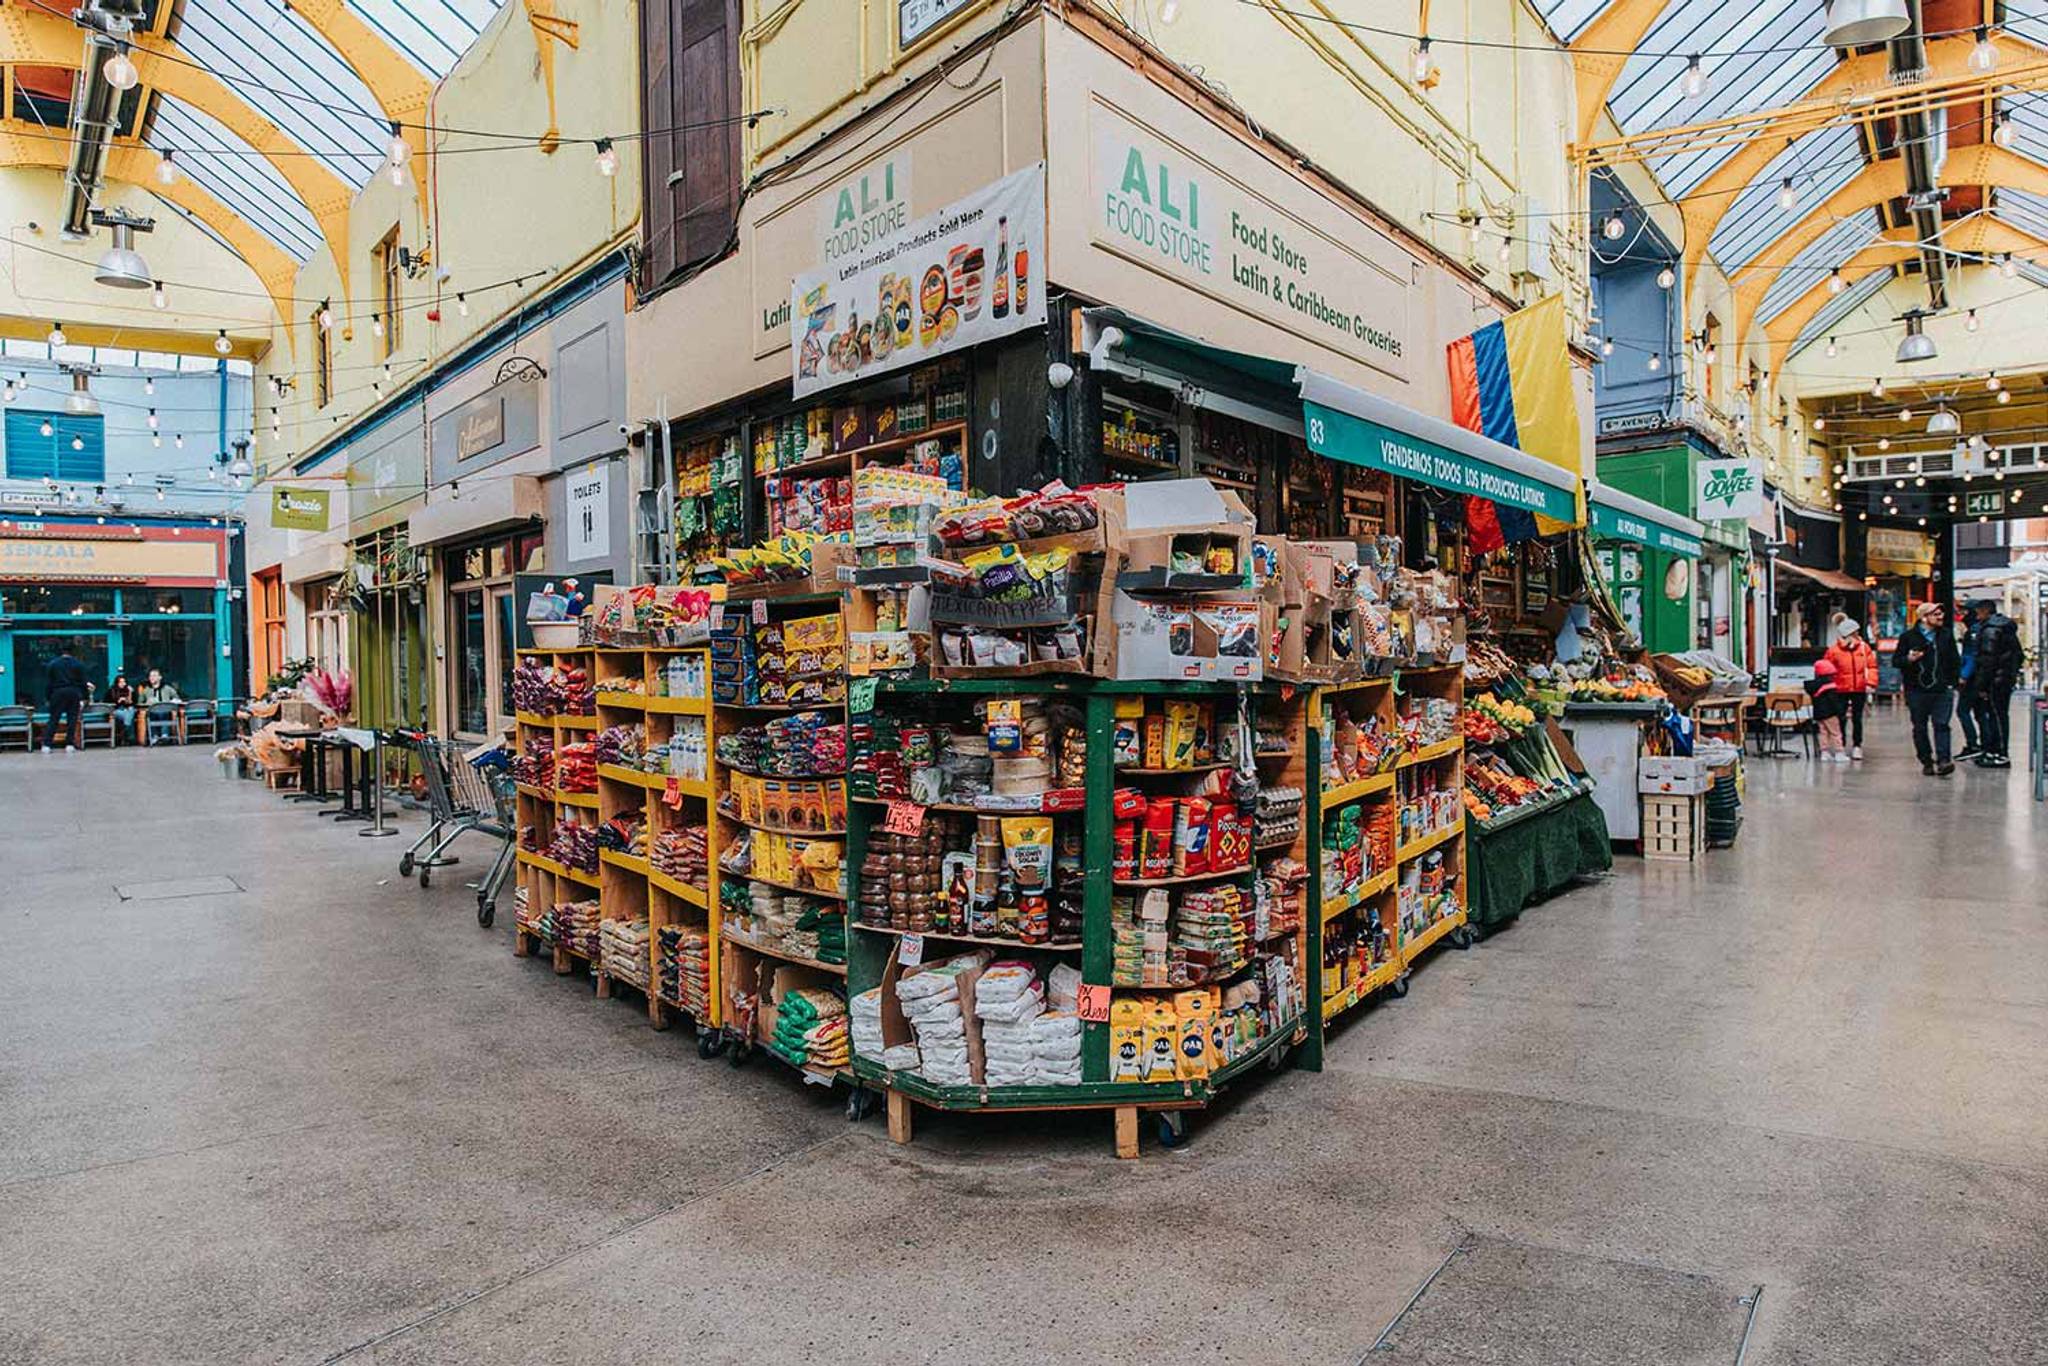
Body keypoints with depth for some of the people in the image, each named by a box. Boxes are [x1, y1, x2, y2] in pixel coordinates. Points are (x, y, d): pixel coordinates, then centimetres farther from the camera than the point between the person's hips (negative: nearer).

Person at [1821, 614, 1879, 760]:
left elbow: (1871, 666, 2)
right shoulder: (1834, 650, -7)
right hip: (1841, 689, -2)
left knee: (1857, 718, 7)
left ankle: (1857, 746, 16)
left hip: (1860, 689, 2)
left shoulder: (1864, 647, 1)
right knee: (1841, 718, 3)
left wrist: (1871, 683, -8)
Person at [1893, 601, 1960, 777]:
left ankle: (1943, 760, -14)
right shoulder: (1908, 636, 1)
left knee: (1941, 724, -9)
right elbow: (1895, 661, 1)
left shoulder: (1947, 635, 10)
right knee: (1920, 728, 6)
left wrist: (1952, 682, 6)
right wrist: (1909, 659, -20)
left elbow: (1955, 661, 16)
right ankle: (1927, 762, 15)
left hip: (1942, 690, 1)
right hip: (1917, 691, -1)